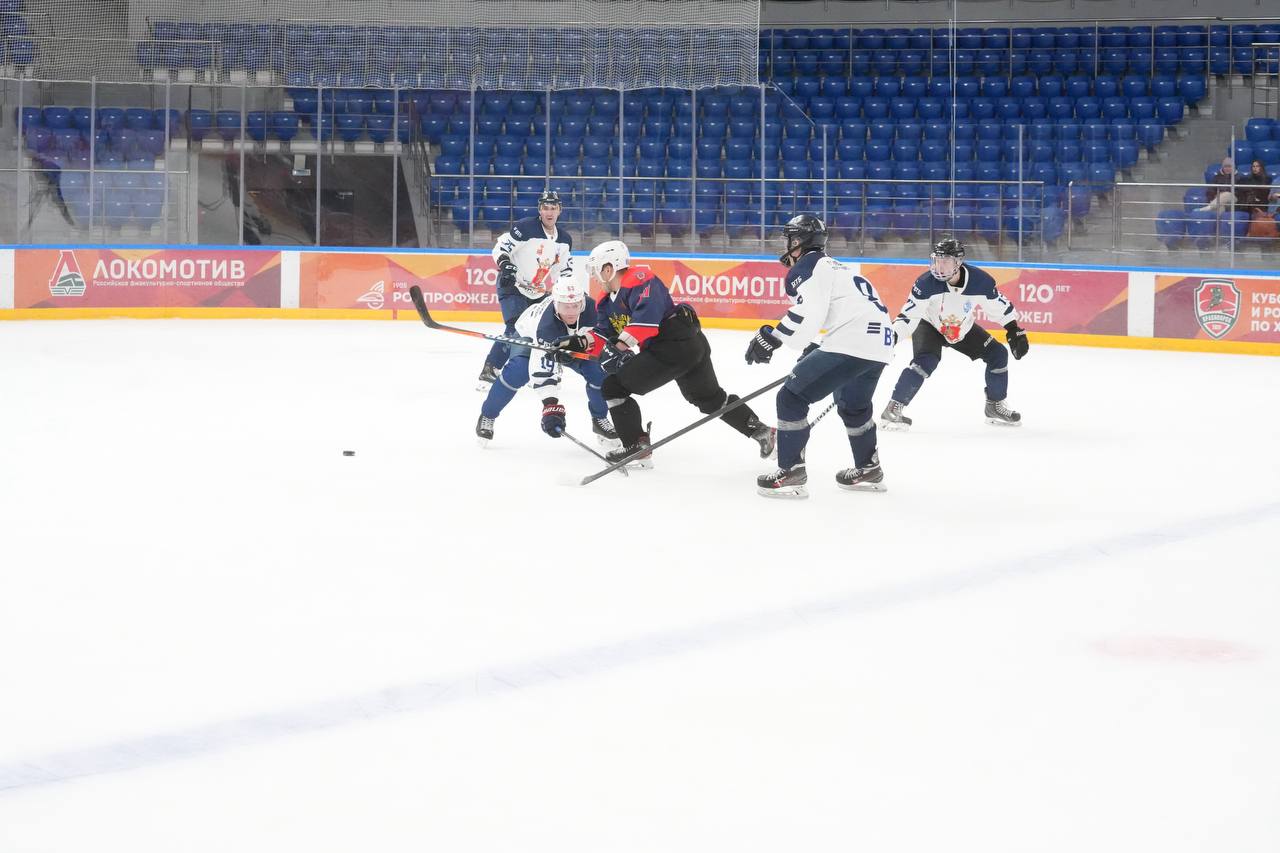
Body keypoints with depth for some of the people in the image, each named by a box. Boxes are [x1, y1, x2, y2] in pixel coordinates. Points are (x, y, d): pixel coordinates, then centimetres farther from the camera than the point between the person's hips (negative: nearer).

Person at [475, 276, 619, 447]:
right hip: (530, 335, -4)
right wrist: (551, 405, -55)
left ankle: (600, 420, 12)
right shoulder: (546, 323, -46)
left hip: (570, 339, 4)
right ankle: (487, 417, -4)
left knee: (596, 370, -12)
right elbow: (543, 369, -48)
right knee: (517, 371, -26)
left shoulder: (590, 308, -35)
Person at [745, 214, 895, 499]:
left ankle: (790, 473, -4)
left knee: (792, 397, -3)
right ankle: (868, 471, 42)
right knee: (853, 406, 33)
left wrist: (770, 337, -12)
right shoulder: (834, 267, 30)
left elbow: (808, 310, -16)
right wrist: (816, 352, 35)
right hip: (879, 343, 10)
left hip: (851, 343, -10)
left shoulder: (807, 265, 1)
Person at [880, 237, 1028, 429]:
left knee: (998, 354, 0)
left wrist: (1015, 332, -9)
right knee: (925, 362, -29)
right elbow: (909, 315, -27)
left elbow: (1000, 307, -9)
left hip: (963, 330, 4)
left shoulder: (981, 281, -24)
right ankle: (893, 409, -25)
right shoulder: (926, 283, -31)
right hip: (929, 326, -4)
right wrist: (892, 336, -39)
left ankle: (995, 406, 17)